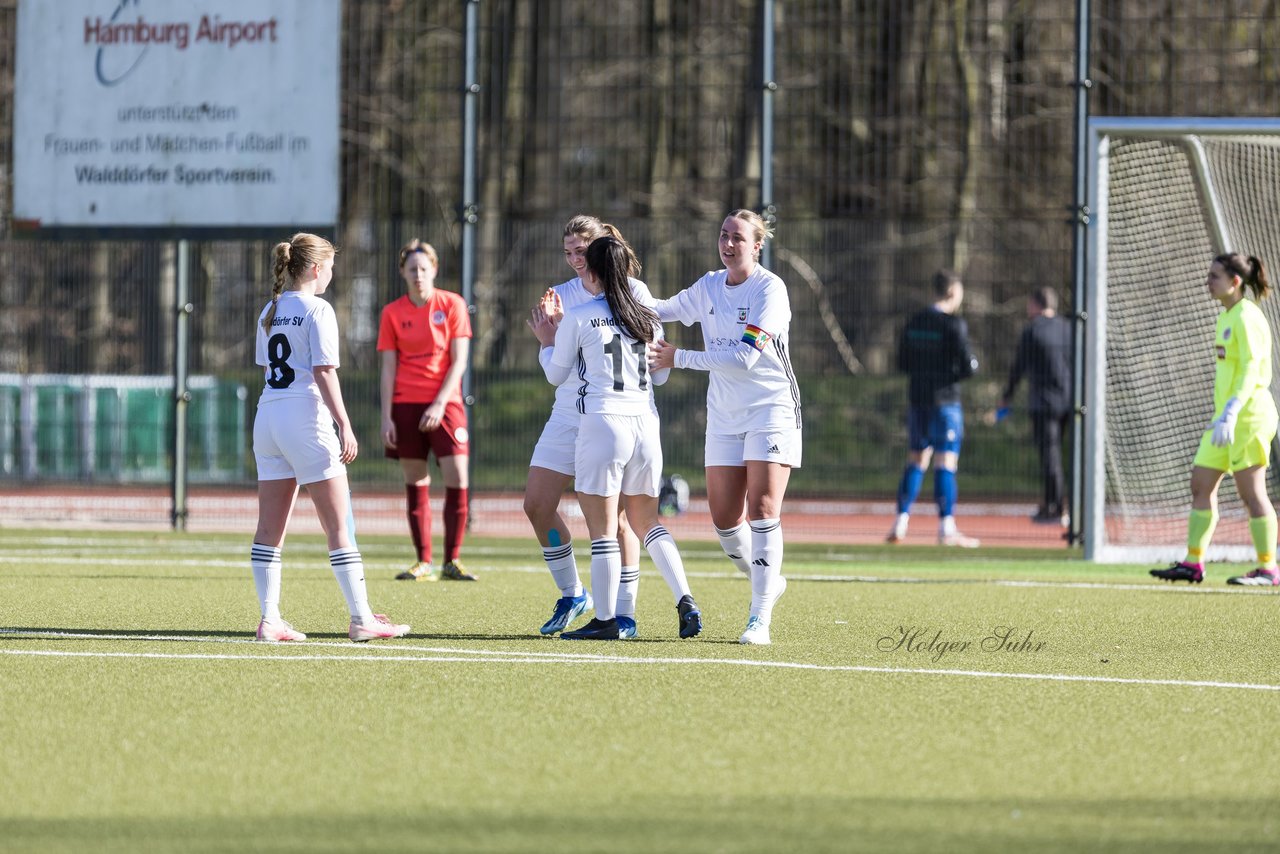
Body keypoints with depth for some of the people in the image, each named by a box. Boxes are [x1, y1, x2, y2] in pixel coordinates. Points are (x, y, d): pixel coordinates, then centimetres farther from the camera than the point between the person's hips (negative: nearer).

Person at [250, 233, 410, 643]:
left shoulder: (270, 312, 13)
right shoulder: (317, 310, -9)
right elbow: (324, 373, -15)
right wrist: (344, 425, -15)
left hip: (267, 417, 7)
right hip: (305, 419, -7)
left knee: (270, 528, 6)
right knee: (339, 525, -3)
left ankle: (269, 620, 3)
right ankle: (361, 619, -3)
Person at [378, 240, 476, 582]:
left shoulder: (452, 305, 2)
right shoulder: (392, 313, 6)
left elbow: (458, 361, -2)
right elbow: (388, 369, 5)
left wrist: (440, 403, -12)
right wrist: (386, 417, -2)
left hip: (444, 403, -1)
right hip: (406, 405, 1)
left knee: (457, 479, -10)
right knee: (415, 484, 2)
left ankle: (452, 562, -2)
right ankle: (423, 563, 7)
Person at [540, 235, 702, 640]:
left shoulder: (578, 319, -4)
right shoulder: (647, 317, 8)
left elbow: (555, 375, 7)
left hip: (602, 422, -5)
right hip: (645, 424, 5)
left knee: (602, 529, 0)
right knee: (646, 522, 16)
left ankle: (604, 619, 0)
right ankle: (685, 601, 3)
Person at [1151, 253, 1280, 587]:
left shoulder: (1246, 317, -14)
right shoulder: (1226, 317, 15)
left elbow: (1250, 371, -22)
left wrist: (1231, 414, -30)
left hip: (1249, 415, -10)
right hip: (1227, 415, 10)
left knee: (1251, 491, -6)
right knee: (1201, 486, 8)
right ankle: (1193, 563, 12)